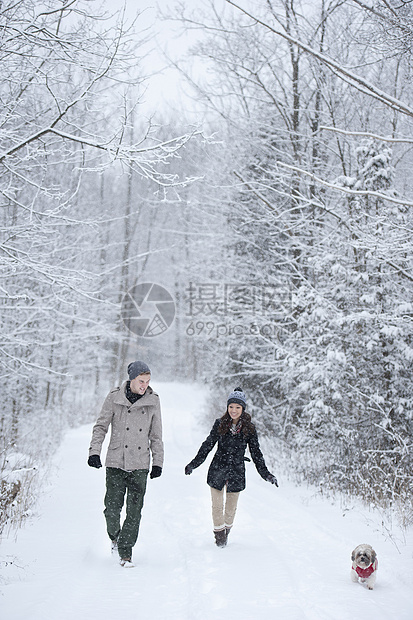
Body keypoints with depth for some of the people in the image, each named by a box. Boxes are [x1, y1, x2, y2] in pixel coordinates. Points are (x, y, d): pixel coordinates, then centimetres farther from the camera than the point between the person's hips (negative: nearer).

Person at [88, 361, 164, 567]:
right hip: (115, 462, -1)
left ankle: (125, 551, 6)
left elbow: (156, 434, 10)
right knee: (112, 507, -1)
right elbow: (101, 426, 3)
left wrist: (158, 462, 8)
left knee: (134, 510, -4)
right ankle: (115, 536, 30)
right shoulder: (114, 398, -2)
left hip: (140, 465, 1)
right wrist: (94, 451, -8)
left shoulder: (153, 401, 3)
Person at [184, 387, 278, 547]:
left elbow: (256, 452, 3)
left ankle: (226, 531, 34)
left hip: (237, 473, 0)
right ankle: (219, 534, 21)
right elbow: (207, 445, 3)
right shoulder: (220, 424, -3)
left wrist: (265, 474, -2)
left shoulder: (249, 429, -3)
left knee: (231, 508, 12)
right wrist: (193, 464, 0)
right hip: (217, 470, 0)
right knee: (217, 505, 3)